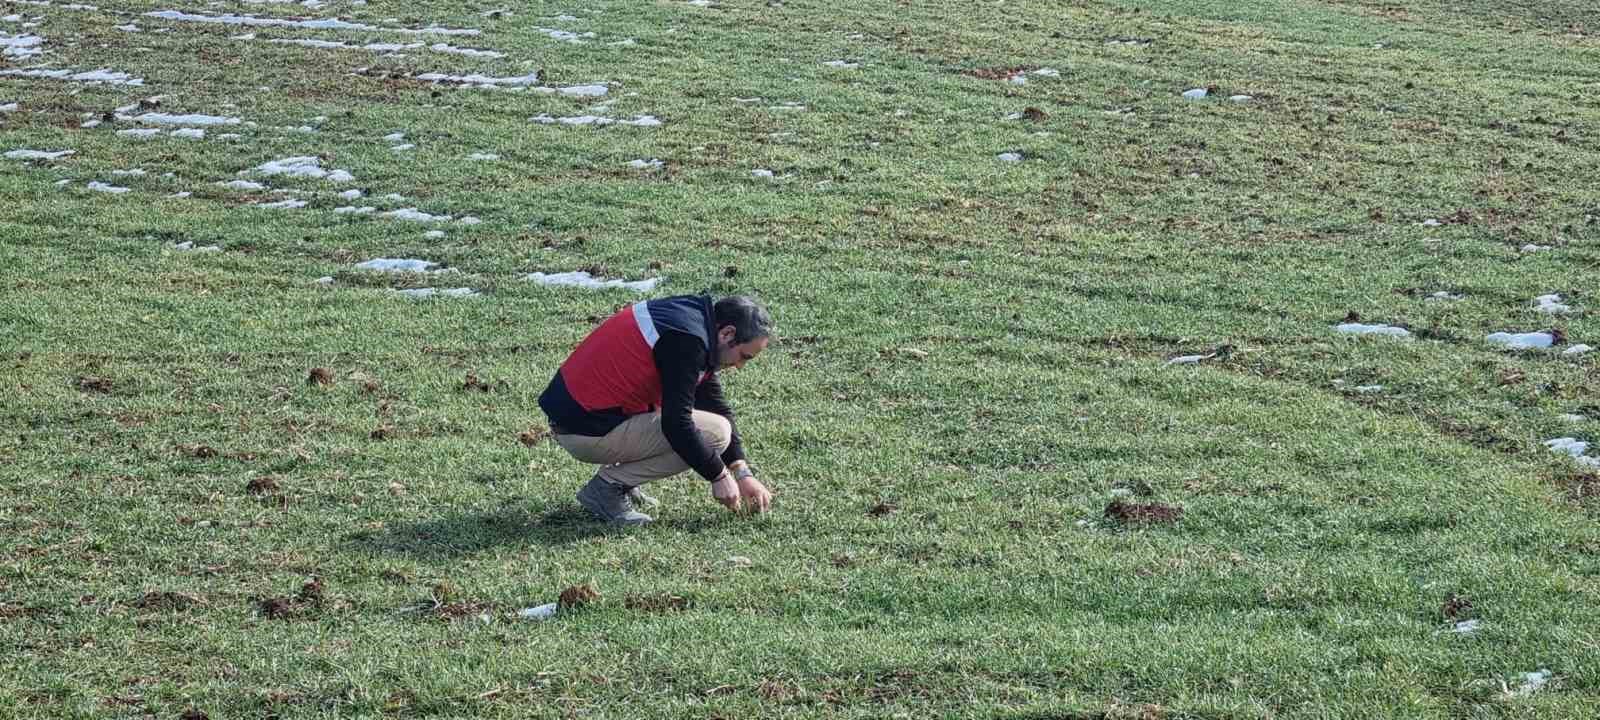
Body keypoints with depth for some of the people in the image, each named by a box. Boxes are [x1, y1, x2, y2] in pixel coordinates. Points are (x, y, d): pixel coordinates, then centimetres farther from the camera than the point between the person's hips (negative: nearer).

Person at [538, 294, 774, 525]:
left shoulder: (694, 314, 11)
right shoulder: (687, 339, -20)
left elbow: (717, 405, 18)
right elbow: (676, 424, -20)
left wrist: (743, 473, 13)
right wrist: (719, 476, -9)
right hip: (588, 432, -10)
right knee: (715, 433, -11)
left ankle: (620, 479, 16)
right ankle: (609, 487, -6)